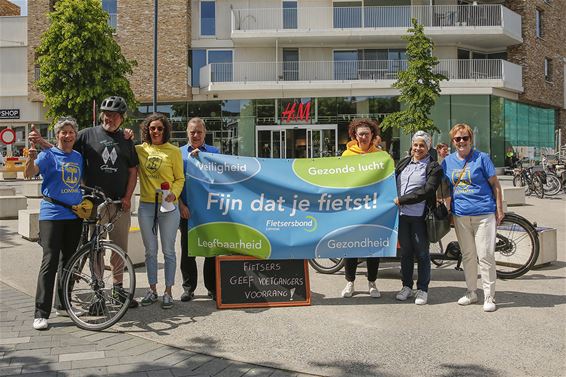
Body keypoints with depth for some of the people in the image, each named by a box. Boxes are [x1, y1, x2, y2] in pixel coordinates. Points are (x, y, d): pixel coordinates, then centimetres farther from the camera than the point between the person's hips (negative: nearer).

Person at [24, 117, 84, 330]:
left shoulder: (78, 157, 12)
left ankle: (63, 305, 24)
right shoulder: (48, 155, -3)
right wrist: (31, 159, -37)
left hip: (74, 215, 6)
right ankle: (41, 313, -5)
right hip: (52, 215, -5)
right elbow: (29, 173, -19)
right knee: (50, 262, -10)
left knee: (68, 261, 12)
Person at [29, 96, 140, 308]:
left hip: (121, 203, 3)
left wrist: (127, 197, 0)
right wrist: (41, 142, -13)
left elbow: (133, 171, 10)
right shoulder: (88, 134, 3)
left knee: (120, 247, 8)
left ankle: (117, 287, 20)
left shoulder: (126, 140, 10)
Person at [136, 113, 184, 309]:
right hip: (146, 205, 3)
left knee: (168, 251, 4)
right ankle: (152, 290, 24)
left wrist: (174, 193, -16)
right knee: (150, 251, 12)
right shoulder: (139, 150, 6)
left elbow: (180, 178, 1)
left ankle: (168, 292, 15)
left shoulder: (173, 151, -1)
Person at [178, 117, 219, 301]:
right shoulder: (179, 153, 10)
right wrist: (181, 204, -4)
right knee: (187, 250, 6)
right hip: (186, 209, 0)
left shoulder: (214, 152, 11)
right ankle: (188, 288, 16)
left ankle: (212, 288, 13)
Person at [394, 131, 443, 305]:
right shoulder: (403, 163, 14)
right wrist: (392, 201, 5)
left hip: (419, 216, -4)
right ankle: (407, 286, 24)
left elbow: (426, 192, -13)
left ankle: (422, 289, 14)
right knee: (405, 252, 12)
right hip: (401, 214, 4)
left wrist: (401, 200, -14)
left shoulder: (434, 168, -2)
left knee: (422, 253, 3)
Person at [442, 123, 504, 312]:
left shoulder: (481, 158, -1)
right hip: (460, 215, 4)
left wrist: (499, 209, -3)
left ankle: (489, 296, 5)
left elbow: (495, 184, 1)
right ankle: (471, 292, 24)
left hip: (484, 213, -4)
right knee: (467, 255, 12)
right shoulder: (448, 161, 10)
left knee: (485, 256, -5)